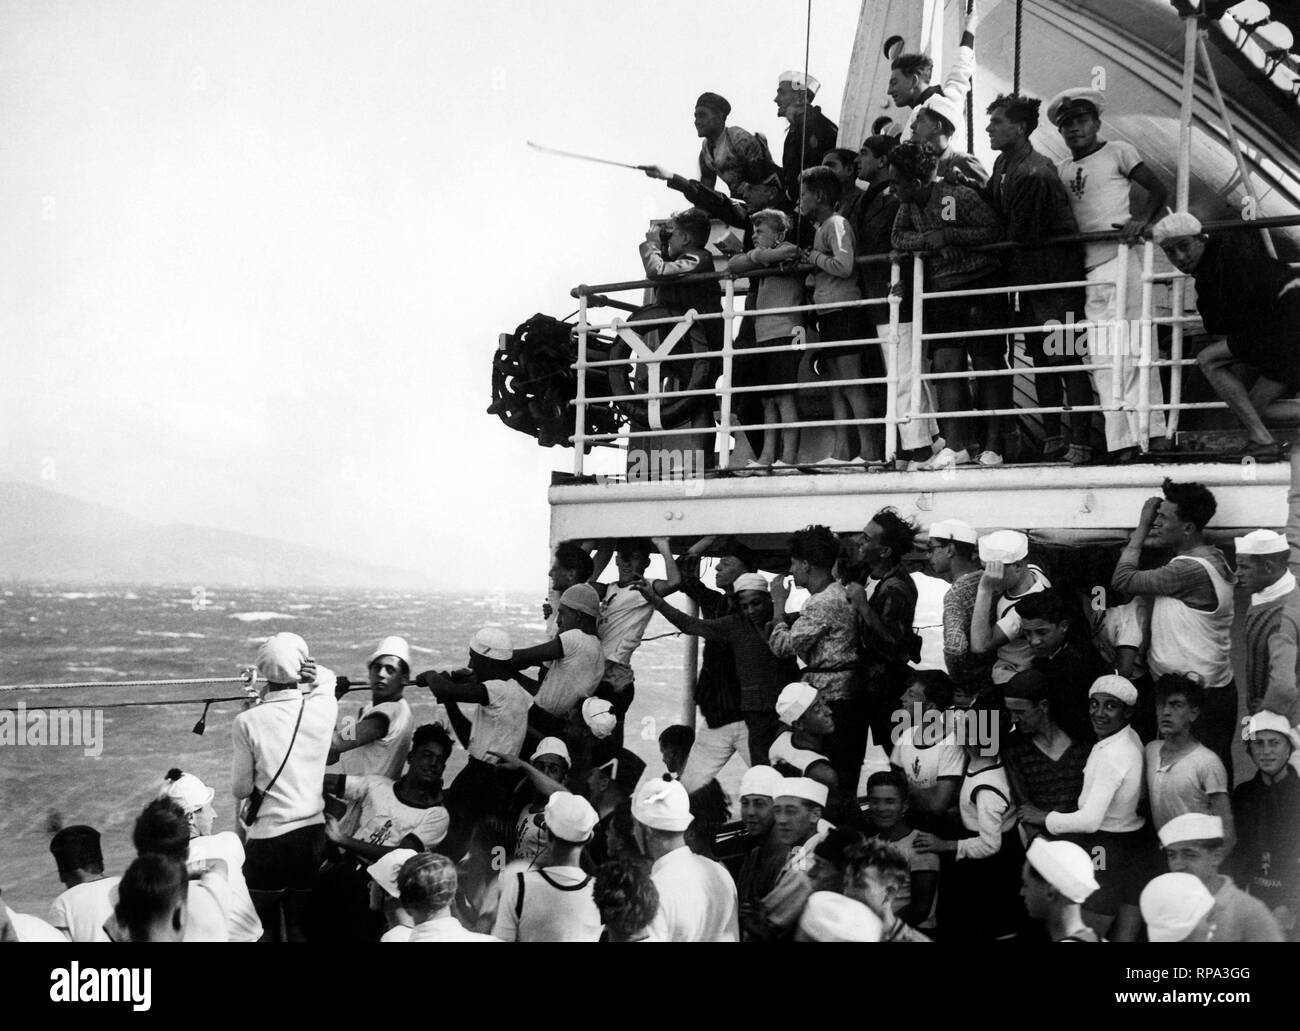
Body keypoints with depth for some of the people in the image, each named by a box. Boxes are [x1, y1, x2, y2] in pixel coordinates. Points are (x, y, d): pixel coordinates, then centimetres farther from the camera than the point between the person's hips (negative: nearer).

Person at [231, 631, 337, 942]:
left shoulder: (248, 722, -13)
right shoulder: (323, 709, -6)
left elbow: (240, 789, -4)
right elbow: (327, 677, 19)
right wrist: (311, 672, -1)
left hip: (268, 838, -3)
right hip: (312, 835, 3)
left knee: (265, 929, 12)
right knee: (299, 927, 14)